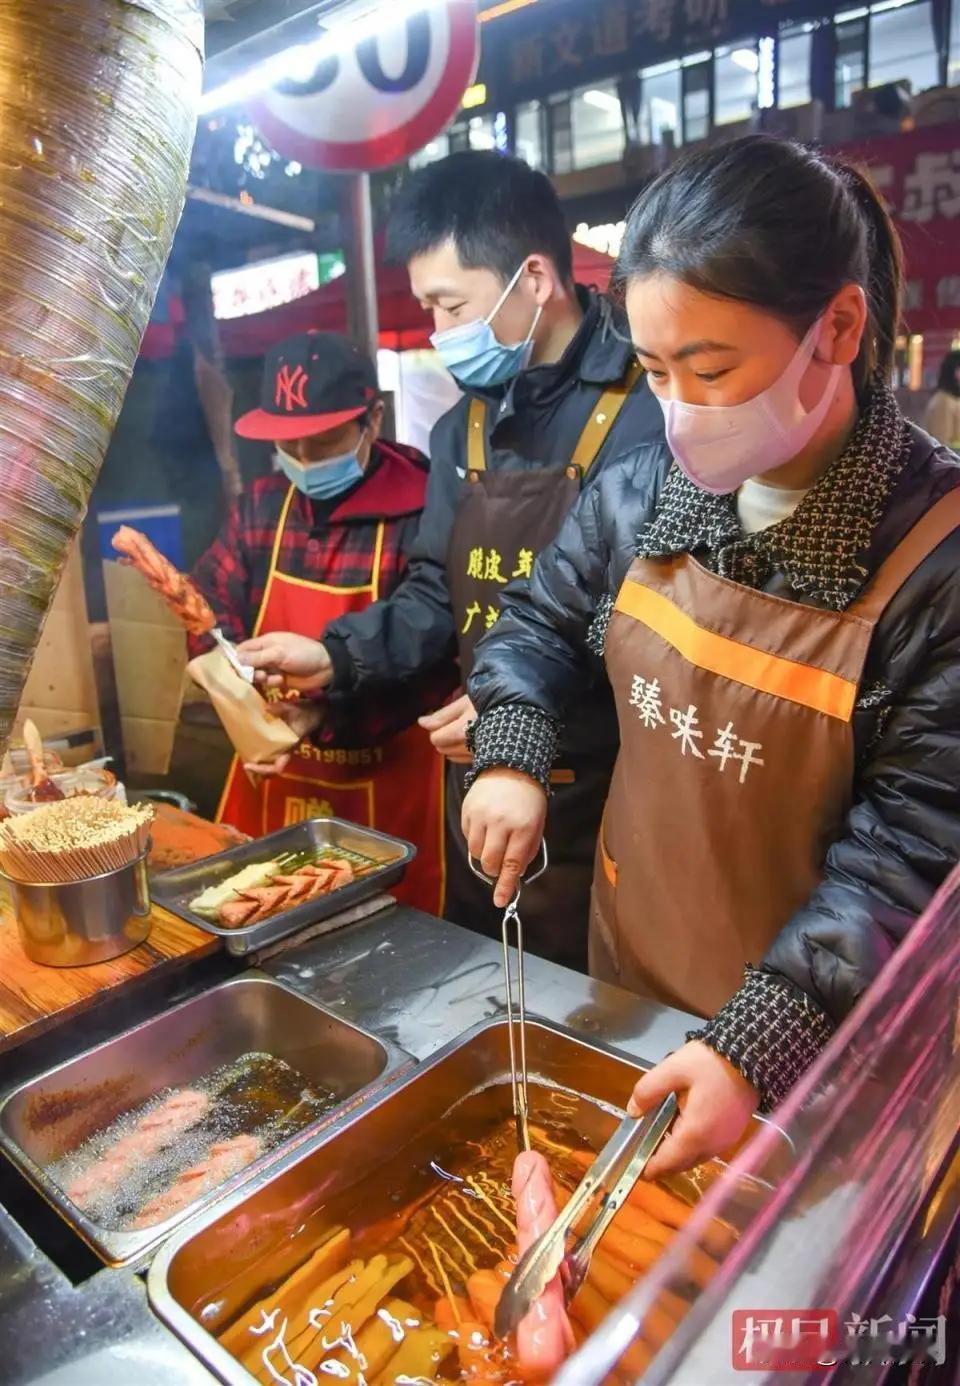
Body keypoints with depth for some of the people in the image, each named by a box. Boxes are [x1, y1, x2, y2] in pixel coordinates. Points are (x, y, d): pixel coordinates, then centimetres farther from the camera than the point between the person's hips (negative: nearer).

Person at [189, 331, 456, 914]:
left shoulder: (420, 515, -16)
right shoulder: (260, 507, 3)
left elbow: (434, 664, -19)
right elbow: (214, 616, 2)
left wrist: (327, 715, -27)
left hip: (386, 784, -5)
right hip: (272, 773, 5)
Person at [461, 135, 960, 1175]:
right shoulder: (645, 490, -8)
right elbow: (544, 620, 7)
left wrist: (754, 1047, -28)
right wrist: (510, 760, -10)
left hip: (808, 1046, -4)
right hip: (625, 979, 5)